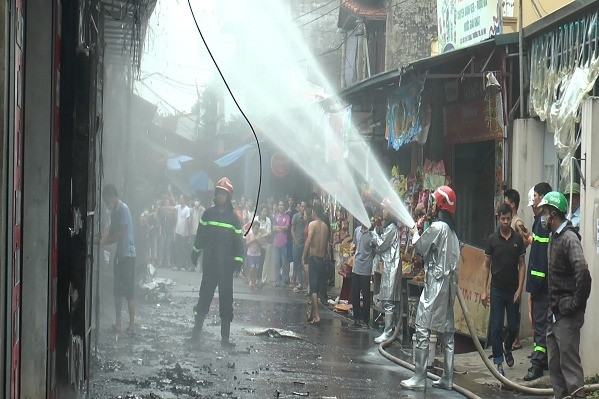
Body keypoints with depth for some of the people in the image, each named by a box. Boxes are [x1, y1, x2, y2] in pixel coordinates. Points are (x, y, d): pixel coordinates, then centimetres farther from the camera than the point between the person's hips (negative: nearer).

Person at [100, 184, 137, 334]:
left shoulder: (123, 209, -14)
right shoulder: (114, 211, 14)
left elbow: (121, 234, -19)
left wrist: (104, 242, -12)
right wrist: (102, 240, -2)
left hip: (127, 254, -9)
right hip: (119, 255, 9)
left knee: (129, 291, -7)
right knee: (118, 290, 11)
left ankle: (132, 324, -4)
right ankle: (118, 322, 16)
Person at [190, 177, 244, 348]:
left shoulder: (234, 218, 0)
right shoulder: (208, 214, 4)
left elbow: (238, 240, 0)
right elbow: (200, 235, 9)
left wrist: (238, 261, -6)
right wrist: (195, 254, 7)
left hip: (226, 265, -1)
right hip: (209, 264, 1)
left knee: (226, 300, 3)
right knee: (204, 297, 3)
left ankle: (225, 337, 8)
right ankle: (197, 330, 11)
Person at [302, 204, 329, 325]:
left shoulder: (312, 224, -9)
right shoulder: (325, 226, 8)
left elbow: (308, 241, -16)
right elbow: (326, 243, 10)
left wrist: (304, 256, -9)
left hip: (314, 257, -6)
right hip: (323, 259, 6)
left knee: (314, 288, -5)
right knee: (317, 286, 16)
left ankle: (316, 315, -11)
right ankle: (311, 310, 27)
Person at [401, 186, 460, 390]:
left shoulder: (437, 227, -11)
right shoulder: (451, 230, 16)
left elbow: (420, 246, -3)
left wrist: (414, 233, 15)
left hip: (435, 283, -9)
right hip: (448, 283, 9)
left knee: (422, 328, -8)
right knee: (447, 331, 8)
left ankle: (419, 378, -11)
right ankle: (447, 378, 9)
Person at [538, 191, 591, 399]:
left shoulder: (569, 238, -16)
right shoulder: (554, 237, 13)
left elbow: (582, 271, -29)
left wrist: (577, 302, -20)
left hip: (567, 314, -10)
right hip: (555, 312, 10)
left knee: (569, 361, -10)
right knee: (555, 363, 13)